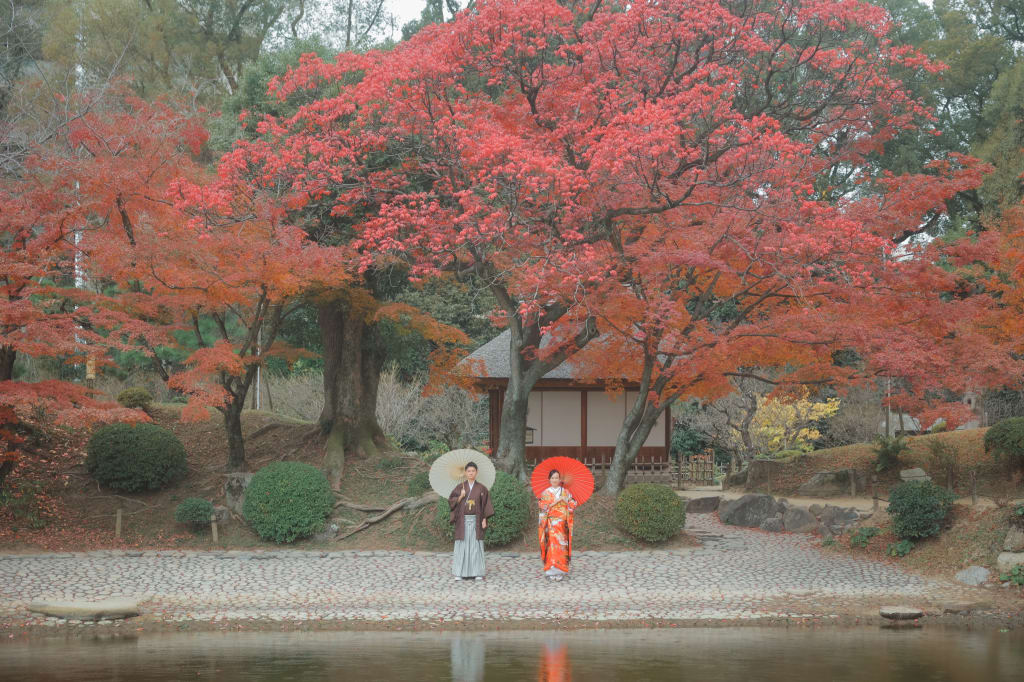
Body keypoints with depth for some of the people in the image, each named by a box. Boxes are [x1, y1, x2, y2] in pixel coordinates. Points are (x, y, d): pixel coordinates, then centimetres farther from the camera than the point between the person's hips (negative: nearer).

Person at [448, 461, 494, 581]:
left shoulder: (481, 488, 4)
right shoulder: (460, 487, 5)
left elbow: (485, 504, 3)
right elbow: (451, 501, 3)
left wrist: (484, 520, -5)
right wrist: (461, 497, -14)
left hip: (476, 520, 0)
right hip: (463, 520, 0)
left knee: (476, 545, -1)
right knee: (462, 545, -2)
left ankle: (477, 573, 3)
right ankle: (459, 573, 0)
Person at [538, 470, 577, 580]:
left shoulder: (565, 492, 9)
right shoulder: (545, 493, 6)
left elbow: (573, 505, 5)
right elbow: (543, 507, -5)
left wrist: (565, 501, -11)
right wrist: (556, 502, -12)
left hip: (562, 524, 1)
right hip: (551, 524, -1)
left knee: (561, 545, -4)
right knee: (552, 544, -8)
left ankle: (560, 571, 0)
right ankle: (552, 571, -4)